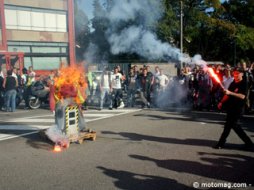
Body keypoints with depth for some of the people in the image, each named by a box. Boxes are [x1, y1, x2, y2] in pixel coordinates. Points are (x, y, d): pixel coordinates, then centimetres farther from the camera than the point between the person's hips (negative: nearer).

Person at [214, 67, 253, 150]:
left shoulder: (243, 84, -9)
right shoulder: (233, 83, 14)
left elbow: (242, 96, -23)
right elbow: (227, 94, 22)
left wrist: (230, 93, -30)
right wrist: (221, 102, 12)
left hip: (237, 108, -8)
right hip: (231, 107, 8)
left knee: (228, 125, -6)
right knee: (234, 125, 10)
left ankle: (221, 143, 3)